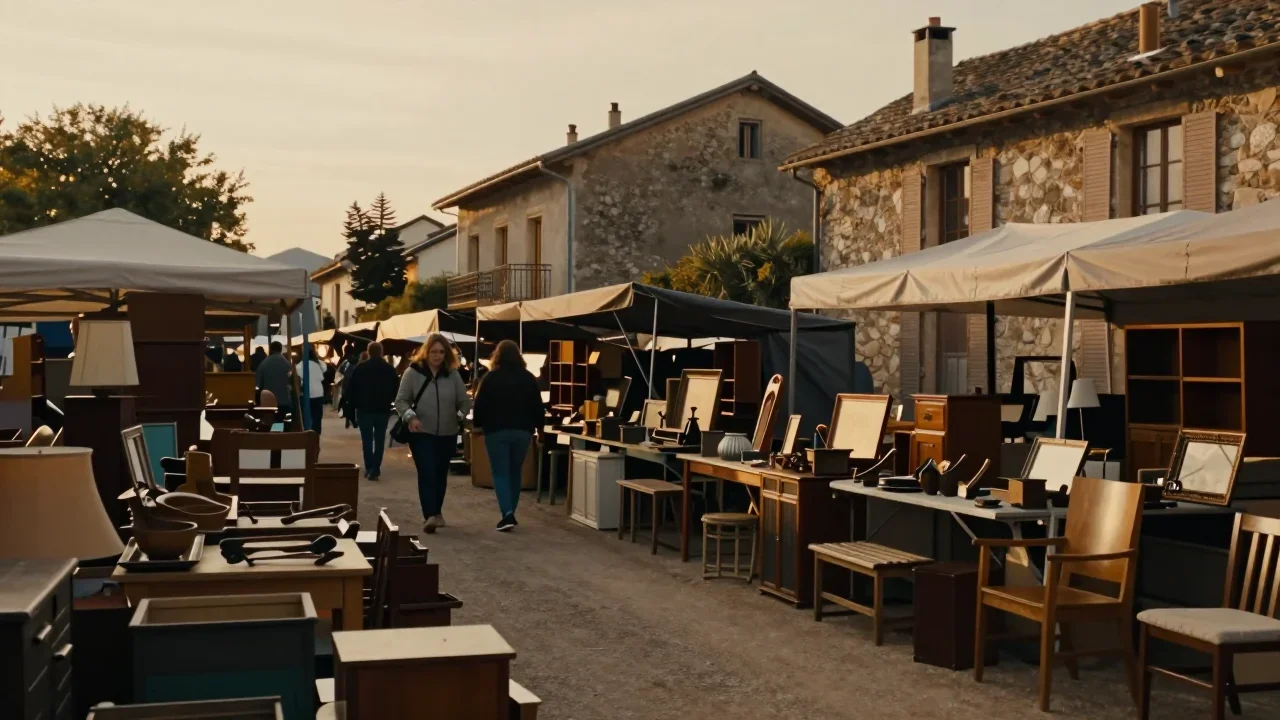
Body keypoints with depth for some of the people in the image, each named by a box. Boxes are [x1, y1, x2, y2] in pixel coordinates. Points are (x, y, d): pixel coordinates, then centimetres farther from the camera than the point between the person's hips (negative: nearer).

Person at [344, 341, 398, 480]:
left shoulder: (360, 368, -5)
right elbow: (396, 391, 3)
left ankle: (369, 468, 4)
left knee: (367, 439, 9)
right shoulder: (390, 369, -1)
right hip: (383, 409, 1)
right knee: (379, 440, 6)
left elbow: (351, 389, -5)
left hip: (364, 408, -1)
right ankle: (375, 469, -2)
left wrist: (354, 404, 8)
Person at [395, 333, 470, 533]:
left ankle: (437, 512, 30)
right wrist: (410, 416, -21)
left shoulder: (453, 374, 2)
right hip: (421, 434, -3)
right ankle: (430, 516, -18)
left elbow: (464, 401, 5)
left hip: (447, 434, 3)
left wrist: (463, 416, -16)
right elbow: (401, 400, -3)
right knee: (426, 473, -13)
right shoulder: (413, 373, -5)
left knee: (440, 474, 14)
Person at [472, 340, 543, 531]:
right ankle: (510, 514, 19)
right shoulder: (528, 378, 2)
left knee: (501, 473, 1)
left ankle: (507, 514, -13)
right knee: (515, 473, 15)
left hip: (497, 431, -3)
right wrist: (537, 426, 18)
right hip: (522, 431, 3)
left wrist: (478, 425, 10)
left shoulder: (491, 377, -7)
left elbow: (480, 404, -4)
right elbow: (537, 406, 6)